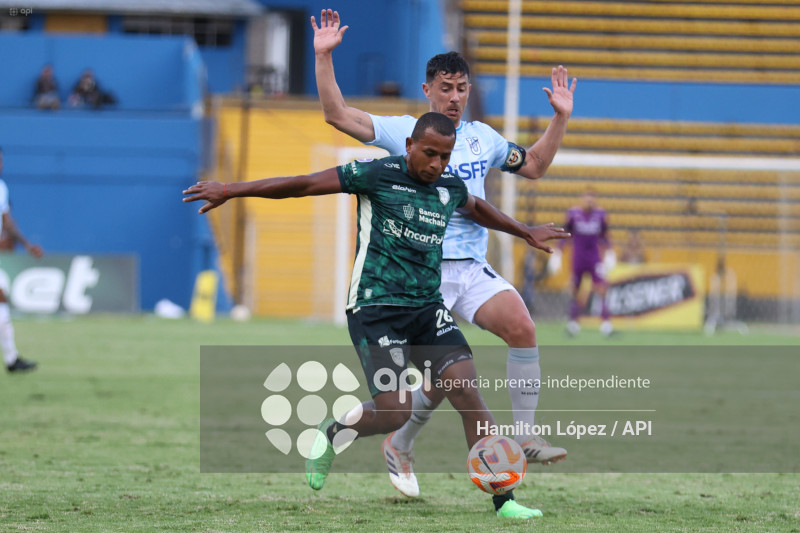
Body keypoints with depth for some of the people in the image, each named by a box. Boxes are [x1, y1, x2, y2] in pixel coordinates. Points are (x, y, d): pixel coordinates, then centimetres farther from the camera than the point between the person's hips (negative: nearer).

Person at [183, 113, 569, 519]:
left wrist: (525, 232, 47)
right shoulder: (378, 175, -9)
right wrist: (231, 191, -10)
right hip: (376, 308, -5)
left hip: (428, 308, 5)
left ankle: (503, 500, -8)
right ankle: (332, 433, 18)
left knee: (467, 392, -11)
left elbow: (476, 208, 35)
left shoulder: (451, 187, 9)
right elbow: (304, 185, -8)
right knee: (394, 412, -15)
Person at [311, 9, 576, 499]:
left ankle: (525, 436, -18)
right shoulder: (404, 131, 2)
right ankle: (400, 447, 18)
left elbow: (534, 165, 27)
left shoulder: (482, 138, 14)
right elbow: (337, 114, -5)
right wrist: (324, 57, -13)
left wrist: (561, 118, 17)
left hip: (474, 269, 4)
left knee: (522, 327, -22)